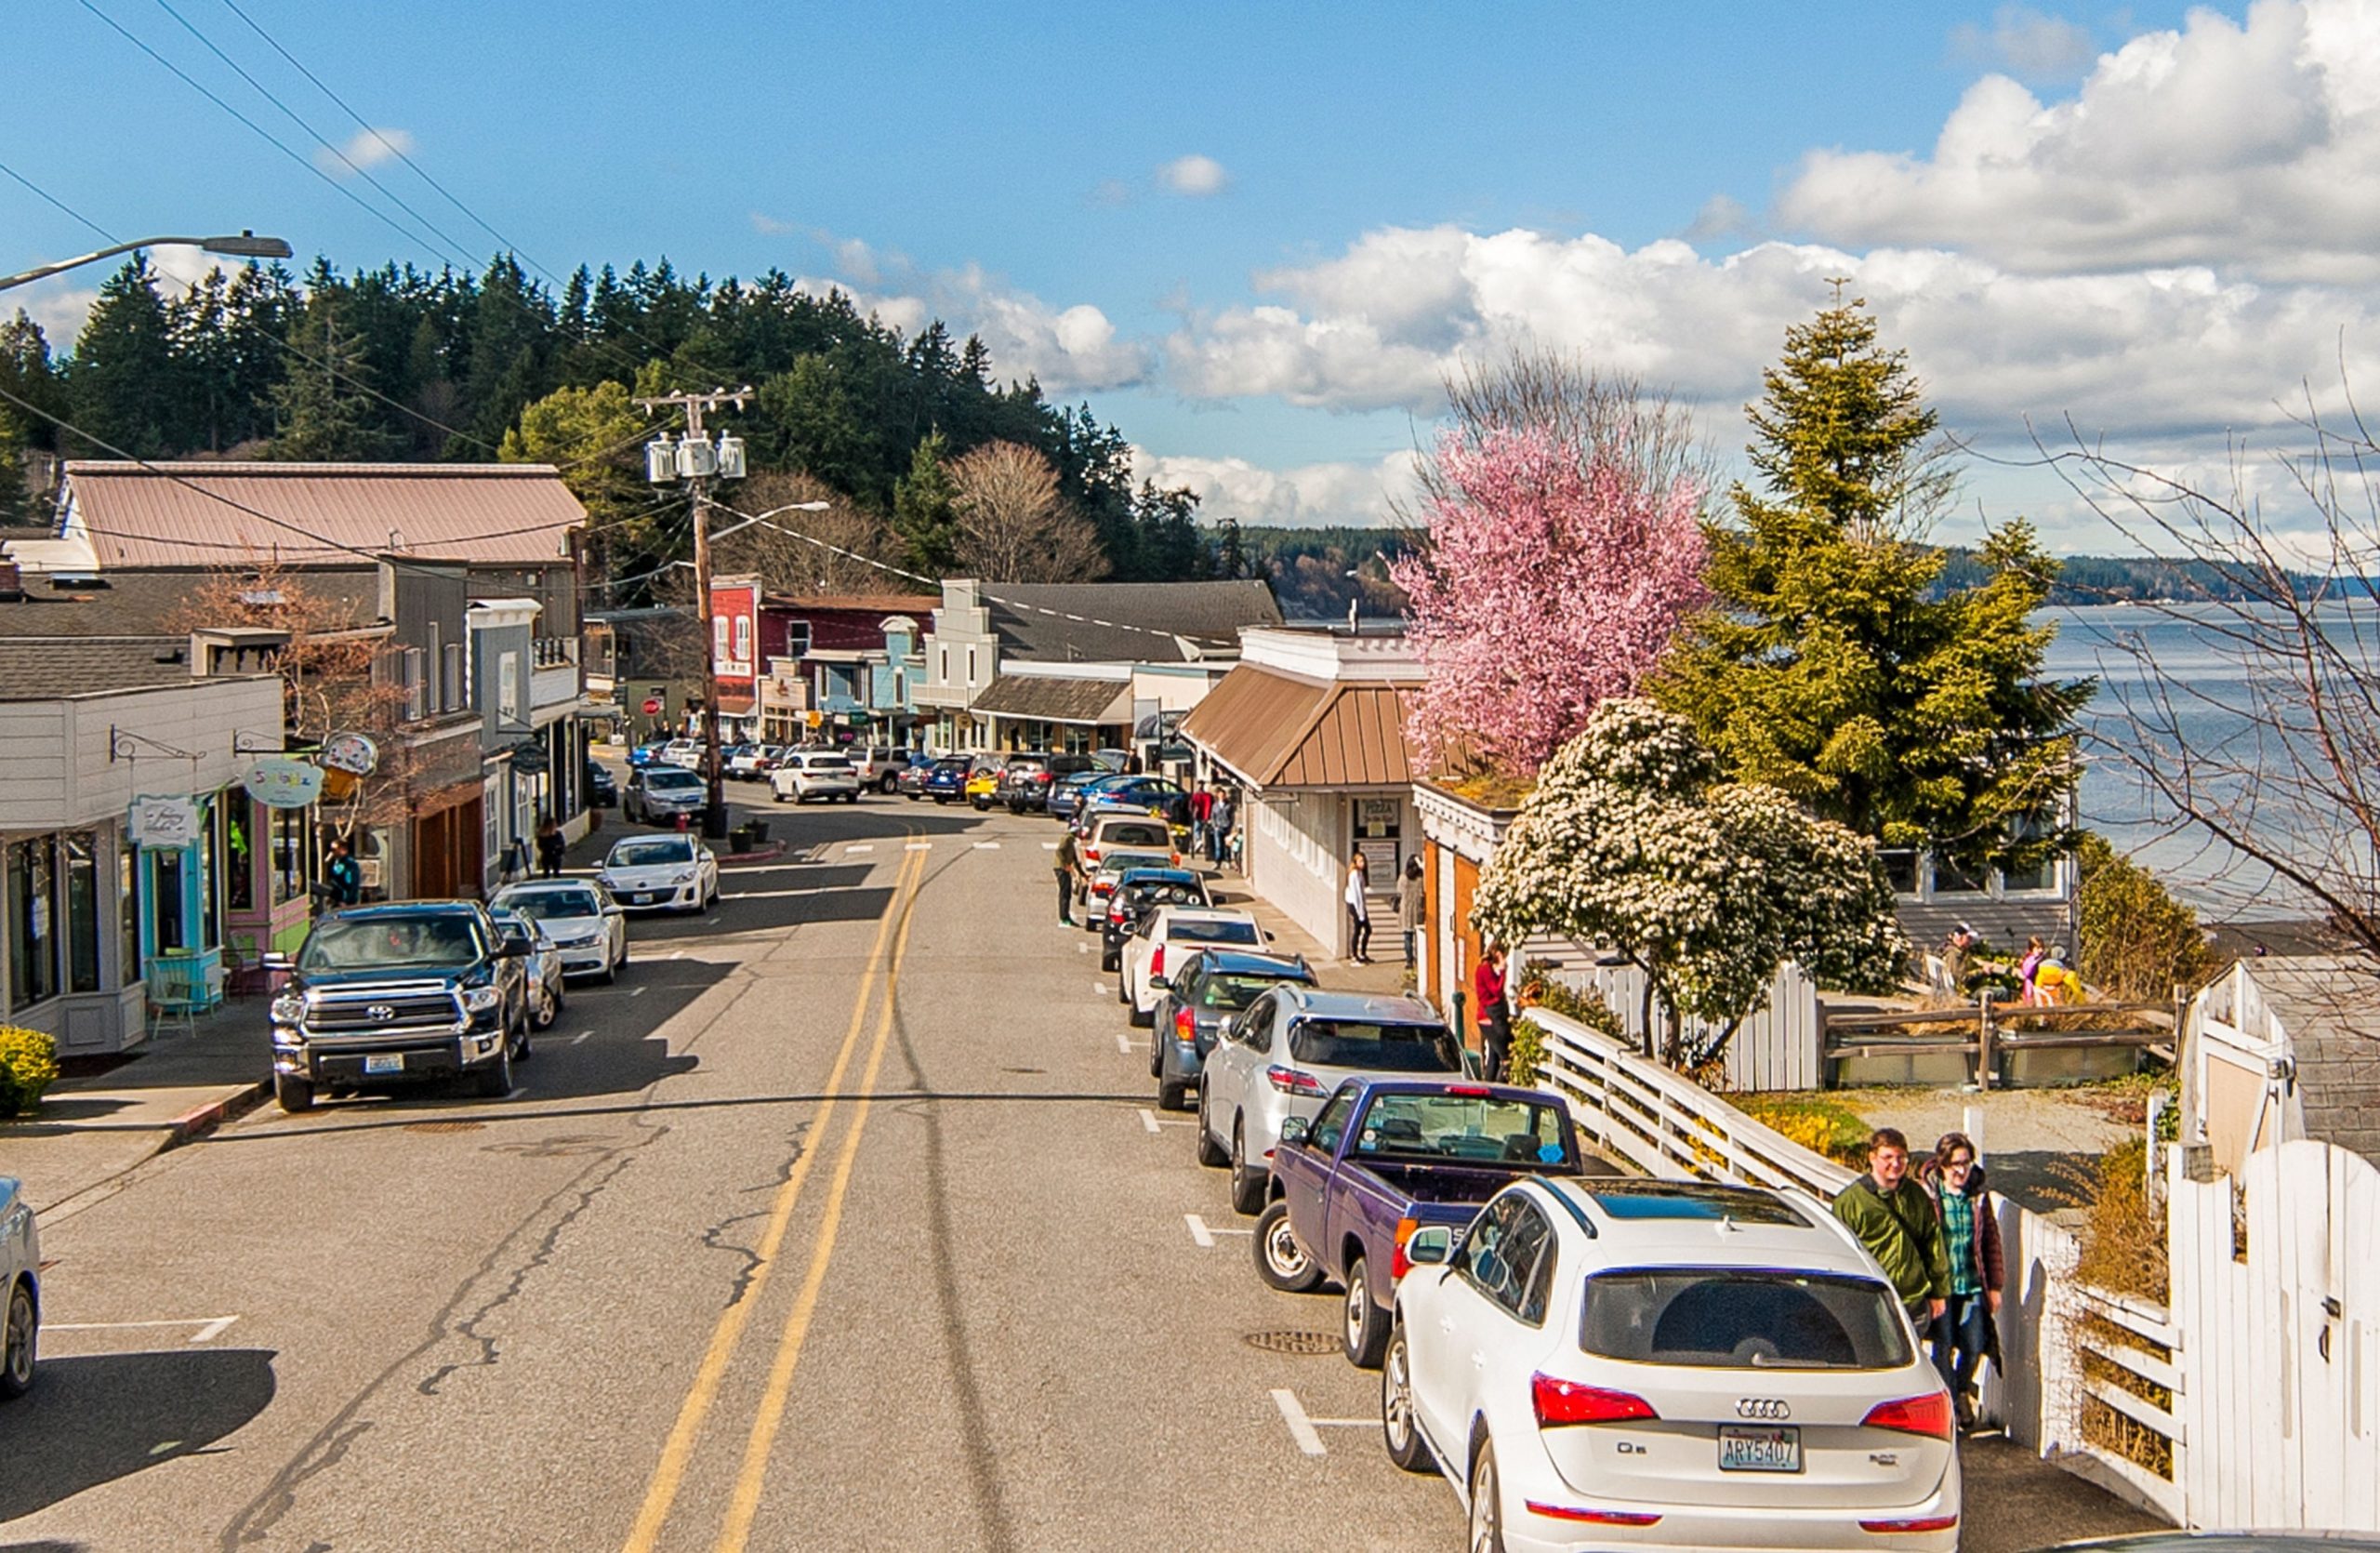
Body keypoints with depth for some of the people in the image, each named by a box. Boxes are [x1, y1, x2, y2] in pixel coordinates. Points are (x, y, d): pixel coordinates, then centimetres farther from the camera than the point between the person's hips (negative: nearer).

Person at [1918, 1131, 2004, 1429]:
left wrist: (1995, 1286, 10)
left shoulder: (1979, 1196, 4)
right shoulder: (1927, 1196, -8)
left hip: (1973, 1285, 3)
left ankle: (1962, 1391, 31)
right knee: (1943, 1348, 0)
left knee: (1974, 1347, 2)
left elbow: (1991, 1241, 11)